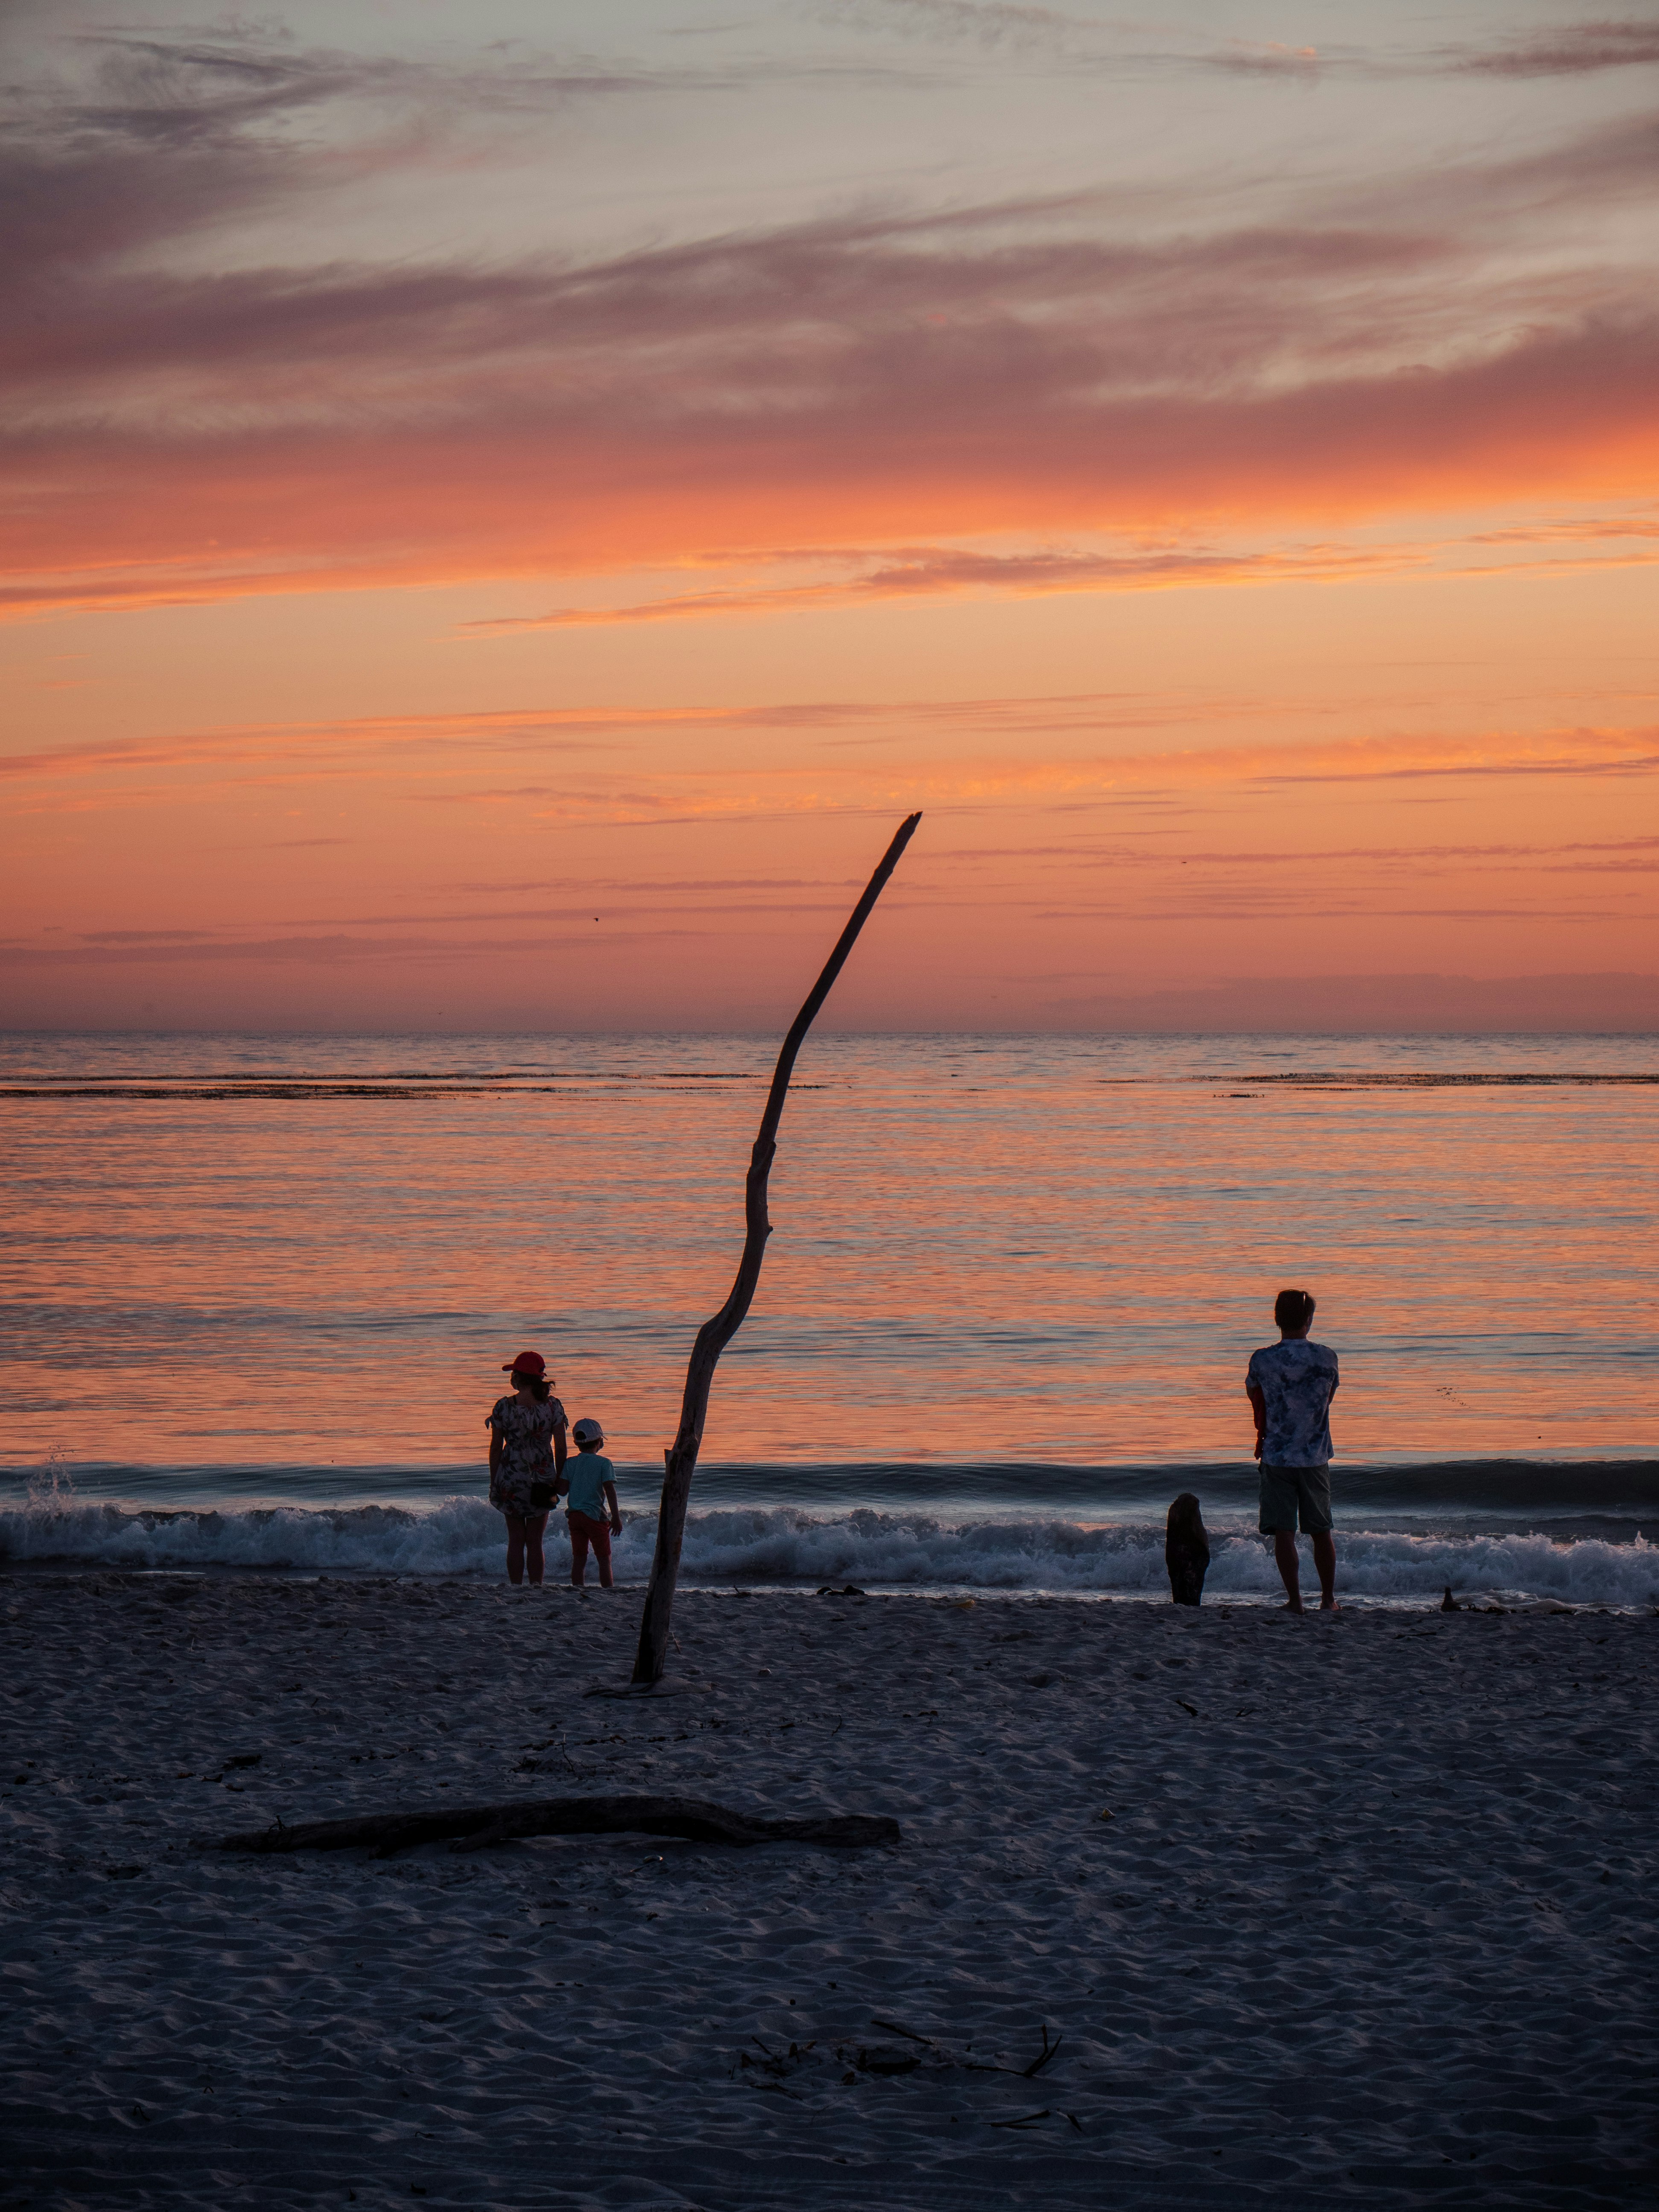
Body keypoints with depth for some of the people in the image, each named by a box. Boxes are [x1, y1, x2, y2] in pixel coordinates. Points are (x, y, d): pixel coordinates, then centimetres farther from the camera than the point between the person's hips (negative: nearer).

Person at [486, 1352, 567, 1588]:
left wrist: (493, 1482, 8)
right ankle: (536, 1587, 4)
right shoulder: (553, 1406, -5)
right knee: (535, 1540, 8)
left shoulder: (503, 1407, -8)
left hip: (511, 1479, -1)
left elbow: (496, 1448, -2)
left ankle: (516, 1588, 5)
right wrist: (558, 1481, 8)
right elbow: (561, 1447, -3)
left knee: (516, 1539, 8)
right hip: (542, 1479, 1)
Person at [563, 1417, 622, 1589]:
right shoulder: (604, 1463, -6)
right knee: (604, 1558, 4)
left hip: (574, 1515, 4)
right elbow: (610, 1490, -12)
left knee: (579, 1557, 9)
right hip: (596, 1516, -4)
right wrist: (616, 1517, -11)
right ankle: (608, 1588, 2)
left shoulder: (569, 1464, 4)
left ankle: (577, 1588, 6)